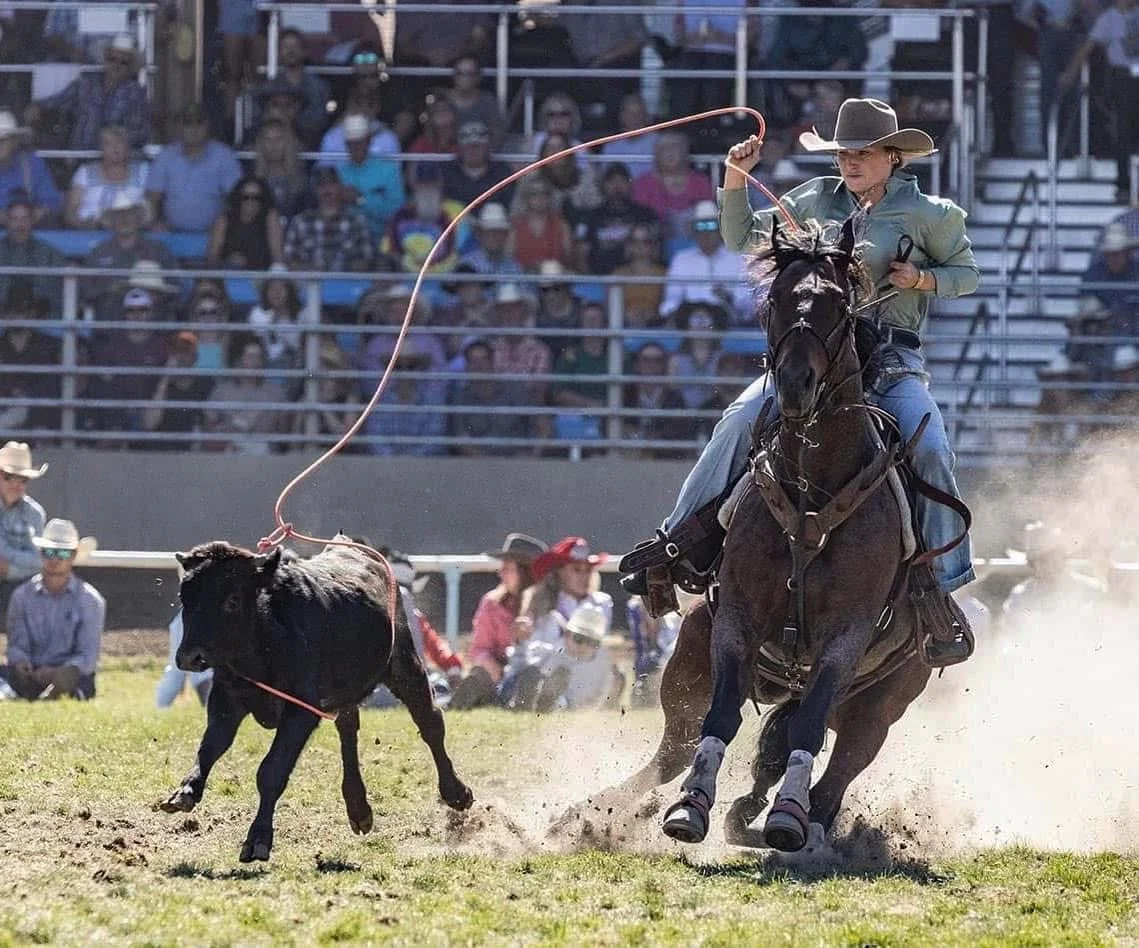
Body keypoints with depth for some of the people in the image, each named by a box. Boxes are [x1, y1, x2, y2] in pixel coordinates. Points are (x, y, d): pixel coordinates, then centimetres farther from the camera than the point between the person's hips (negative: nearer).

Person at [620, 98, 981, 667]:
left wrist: (921, 279, -7)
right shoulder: (817, 200, 11)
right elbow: (743, 239, 16)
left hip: (893, 361, -2)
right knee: (741, 421, -19)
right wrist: (735, 180, 1)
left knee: (929, 449, -25)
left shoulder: (926, 214, 3)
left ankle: (944, 585, -17)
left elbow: (966, 274, 13)